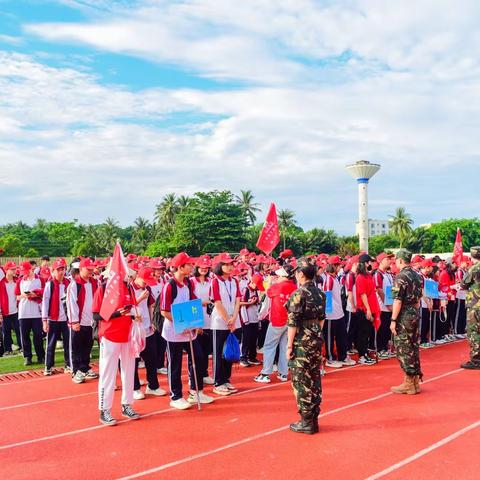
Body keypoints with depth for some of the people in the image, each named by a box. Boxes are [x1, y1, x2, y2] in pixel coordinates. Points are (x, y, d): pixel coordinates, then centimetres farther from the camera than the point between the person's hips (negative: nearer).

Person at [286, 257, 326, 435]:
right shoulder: (320, 293, 7)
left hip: (301, 342, -7)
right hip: (317, 340, 8)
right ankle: (314, 419, 23)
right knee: (315, 380, 13)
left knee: (302, 381, 2)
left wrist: (289, 345, -10)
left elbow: (293, 323, -16)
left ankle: (306, 422, 9)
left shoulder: (298, 294, -15)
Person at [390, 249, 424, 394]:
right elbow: (419, 297, 15)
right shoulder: (418, 275, 10)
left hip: (404, 316, -8)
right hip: (415, 314, 8)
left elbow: (398, 300, -19)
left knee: (403, 349, -1)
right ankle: (415, 381, 21)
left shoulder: (401, 276, -15)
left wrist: (393, 320, -16)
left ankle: (409, 383, 4)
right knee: (413, 347, 14)